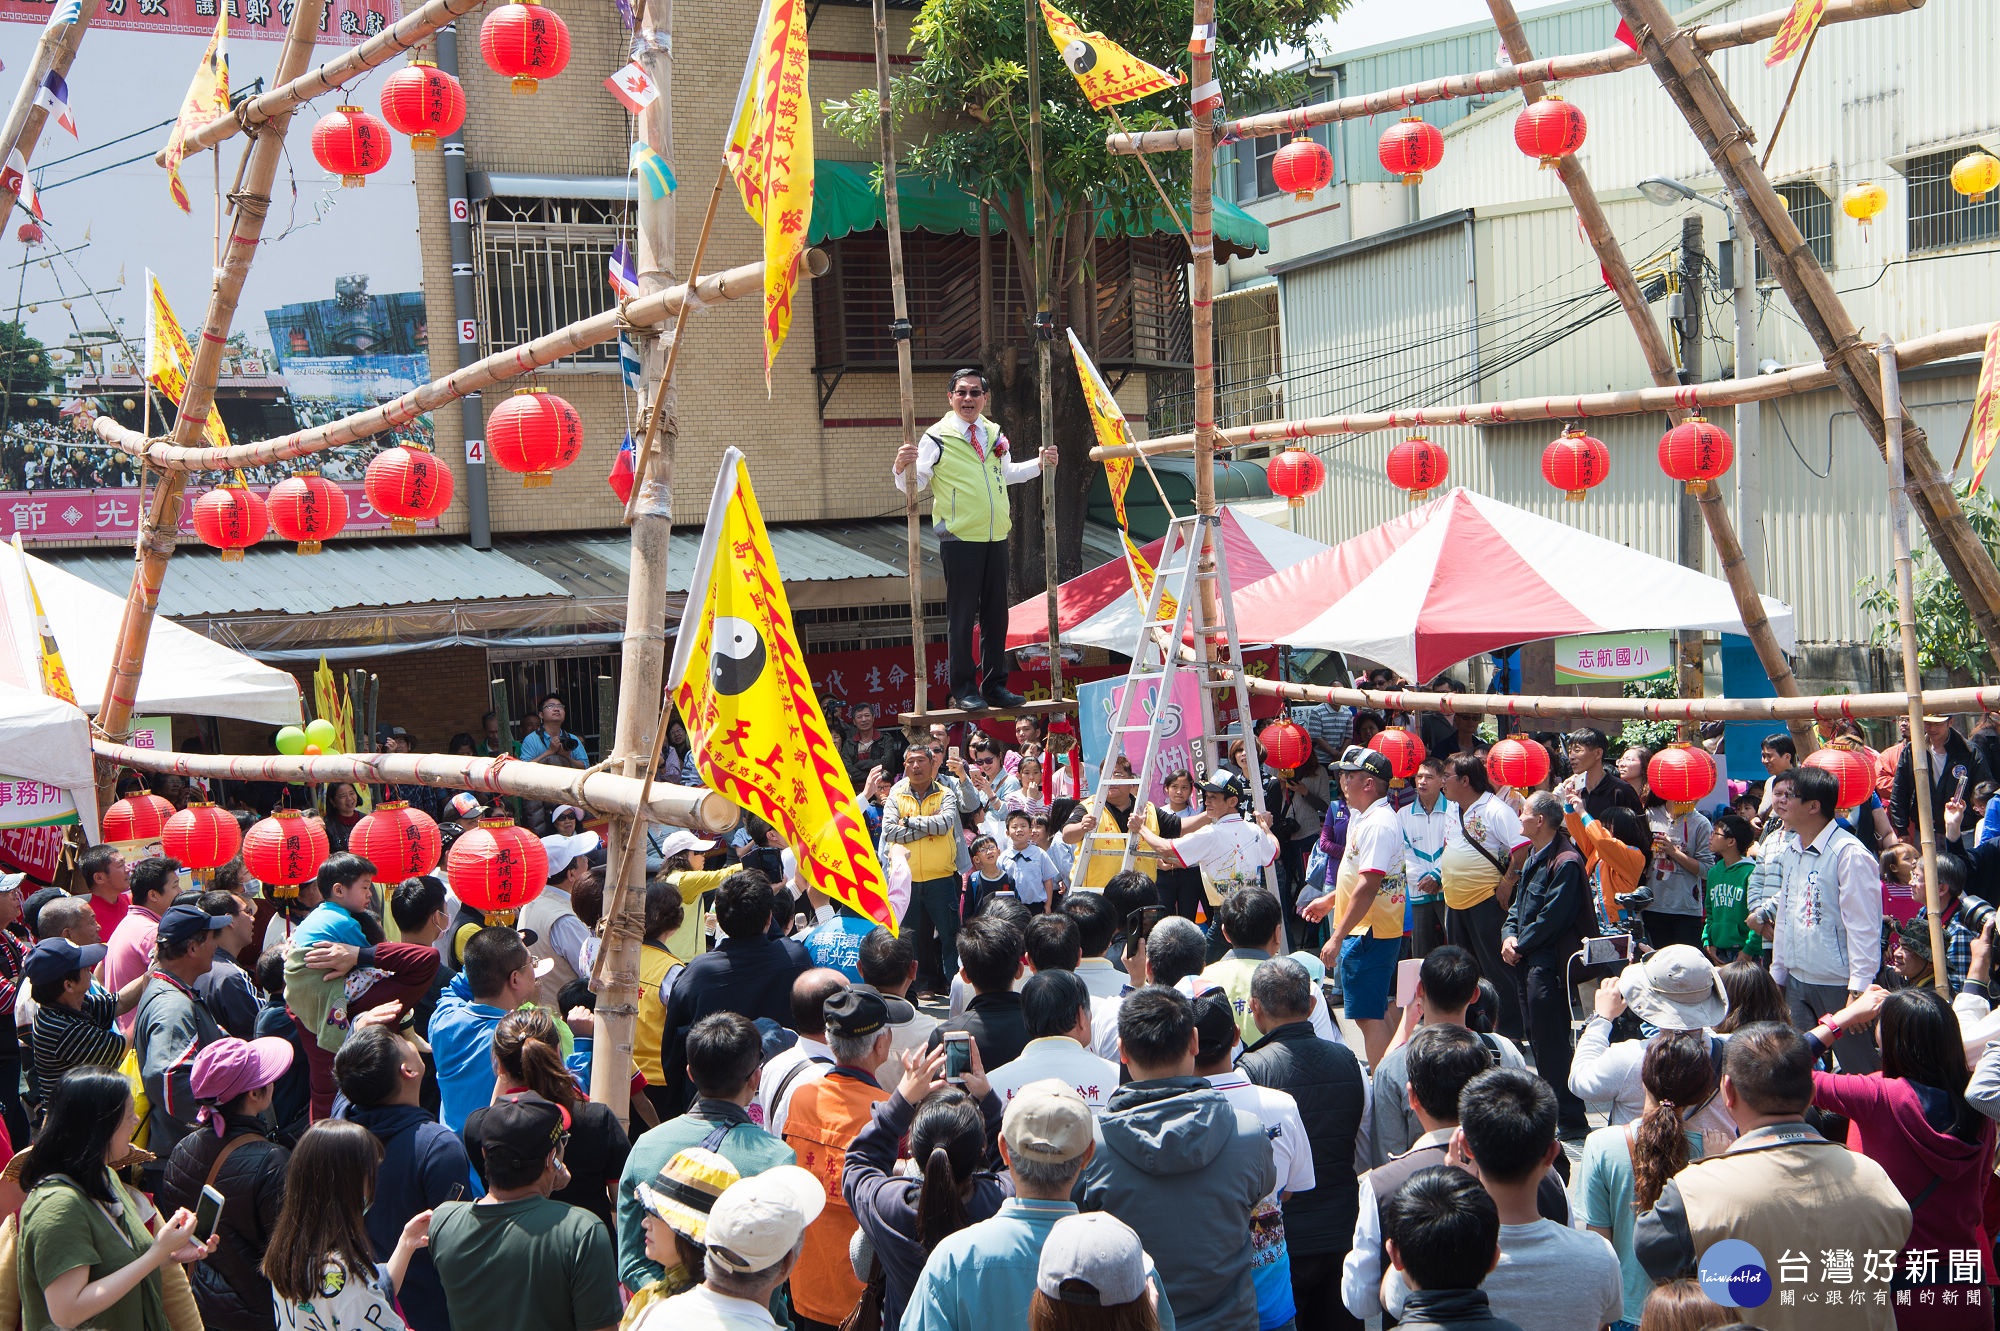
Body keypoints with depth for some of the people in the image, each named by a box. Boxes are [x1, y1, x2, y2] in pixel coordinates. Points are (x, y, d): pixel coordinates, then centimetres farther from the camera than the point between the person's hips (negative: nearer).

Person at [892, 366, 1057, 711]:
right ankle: (964, 691, 4)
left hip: (996, 539, 6)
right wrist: (902, 467, -27)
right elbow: (912, 485, -7)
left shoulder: (994, 435, 13)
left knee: (996, 616, 10)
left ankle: (995, 686, 18)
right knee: (962, 617, -2)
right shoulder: (936, 438, -5)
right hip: (959, 541, -6)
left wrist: (1040, 464, 23)